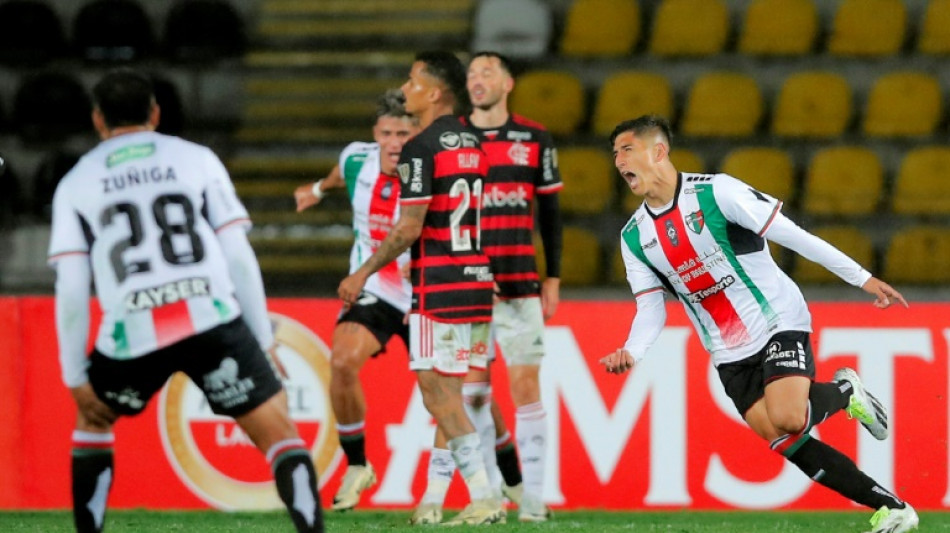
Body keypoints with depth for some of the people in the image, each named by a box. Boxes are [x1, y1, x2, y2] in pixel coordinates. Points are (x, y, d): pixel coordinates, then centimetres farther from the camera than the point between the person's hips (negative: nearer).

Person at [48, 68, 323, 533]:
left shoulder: (75, 184, 14)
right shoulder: (197, 160, 14)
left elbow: (71, 290, 6)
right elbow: (239, 258, 8)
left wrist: (75, 377, 11)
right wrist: (264, 341, 13)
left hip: (134, 334, 1)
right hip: (212, 319, -1)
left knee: (92, 418, 29)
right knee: (279, 433, 2)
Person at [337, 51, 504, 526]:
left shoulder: (421, 148, -12)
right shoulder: (473, 144, 13)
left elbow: (409, 228, -15)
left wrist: (363, 273, -5)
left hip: (439, 288, -8)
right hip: (478, 282, 8)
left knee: (438, 394, -4)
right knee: (450, 394, 11)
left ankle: (483, 498, -9)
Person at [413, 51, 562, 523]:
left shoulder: (535, 139, 6)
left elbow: (549, 211, 10)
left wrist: (553, 279, 6)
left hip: (521, 284, 0)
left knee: (525, 386, -2)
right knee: (471, 388, -3)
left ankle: (532, 497, 2)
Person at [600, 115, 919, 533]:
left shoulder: (715, 191, -13)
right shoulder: (633, 238, 3)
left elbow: (792, 235, -12)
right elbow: (651, 310, 3)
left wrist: (862, 279, -11)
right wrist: (631, 352, -19)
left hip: (777, 322, -5)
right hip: (730, 354, 5)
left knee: (787, 420, -27)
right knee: (786, 442, -6)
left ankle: (843, 393, 7)